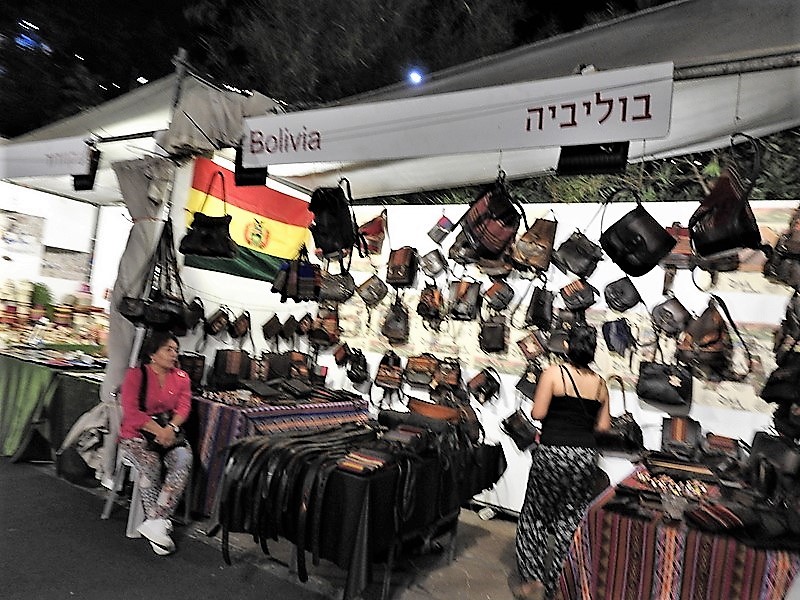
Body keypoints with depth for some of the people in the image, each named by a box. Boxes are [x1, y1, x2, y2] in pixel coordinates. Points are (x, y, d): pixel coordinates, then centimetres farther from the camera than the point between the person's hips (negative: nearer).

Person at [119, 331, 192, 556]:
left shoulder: (181, 377, 8)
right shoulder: (135, 375, -4)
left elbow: (184, 407, 0)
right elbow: (131, 411, -12)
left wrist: (171, 428, -20)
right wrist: (158, 431, -22)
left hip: (169, 433, 3)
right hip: (136, 435, -3)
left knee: (184, 459, -26)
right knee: (151, 463, -31)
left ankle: (154, 522, -24)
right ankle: (159, 523, -18)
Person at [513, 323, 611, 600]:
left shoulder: (553, 373, -9)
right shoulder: (600, 383, 4)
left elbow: (537, 413, -11)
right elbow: (603, 425, 8)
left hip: (553, 453, -4)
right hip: (586, 455, 4)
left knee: (535, 515, 13)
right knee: (571, 520, 13)